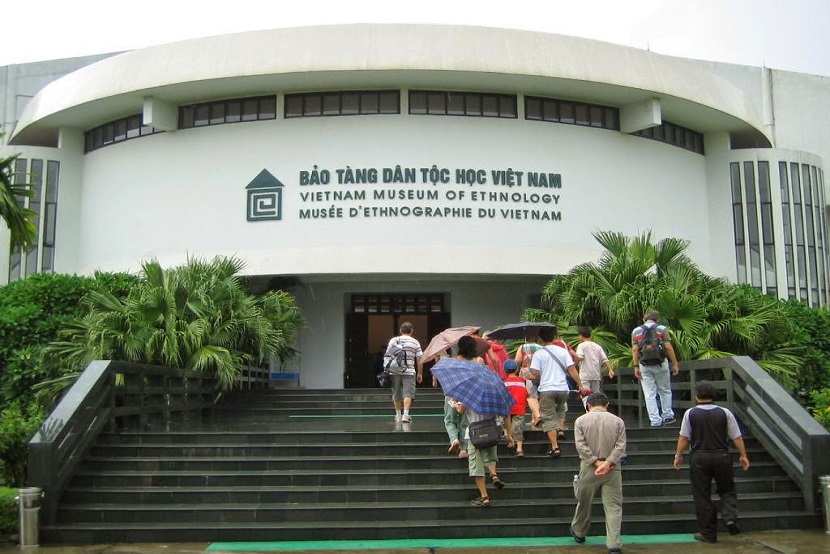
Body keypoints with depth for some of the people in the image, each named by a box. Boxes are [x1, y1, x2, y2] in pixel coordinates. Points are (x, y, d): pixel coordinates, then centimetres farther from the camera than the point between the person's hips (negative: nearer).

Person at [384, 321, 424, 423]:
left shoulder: (393, 340, 7)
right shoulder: (415, 342, 3)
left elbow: (387, 356, 6)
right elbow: (419, 360, 3)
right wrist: (420, 373, 12)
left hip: (394, 371, 3)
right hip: (409, 372, -2)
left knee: (396, 394, 13)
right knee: (408, 393, -2)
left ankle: (398, 414, 23)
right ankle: (405, 414, -15)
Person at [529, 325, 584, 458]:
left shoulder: (538, 354, -3)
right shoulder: (563, 351, 4)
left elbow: (534, 372, -10)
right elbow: (572, 369, -1)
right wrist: (580, 384, 4)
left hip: (546, 389, -3)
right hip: (562, 388, 3)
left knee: (549, 419, 0)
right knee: (561, 409, 34)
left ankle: (555, 447, -8)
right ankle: (561, 429, 21)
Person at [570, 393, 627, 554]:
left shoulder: (581, 420, 0)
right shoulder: (617, 421, 2)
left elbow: (580, 445, -9)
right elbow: (620, 445, -7)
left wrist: (596, 462, -10)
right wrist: (608, 462, -13)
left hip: (589, 468, 0)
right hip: (612, 469, 0)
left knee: (584, 503, 17)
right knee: (613, 506, 2)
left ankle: (579, 533, 36)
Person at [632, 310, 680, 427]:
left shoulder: (636, 331, 7)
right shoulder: (662, 329, 1)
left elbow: (635, 350, -1)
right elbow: (668, 347, -6)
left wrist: (636, 367, -1)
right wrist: (675, 364, -1)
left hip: (644, 365, 1)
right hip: (661, 363, -1)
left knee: (649, 394, 2)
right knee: (665, 391, 15)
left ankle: (655, 420, 0)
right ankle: (667, 416, 18)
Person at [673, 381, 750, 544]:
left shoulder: (690, 413, -4)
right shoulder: (725, 413, 0)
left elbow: (683, 438, -4)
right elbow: (736, 437, 1)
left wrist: (678, 456, 6)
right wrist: (743, 456, 11)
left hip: (699, 458, -1)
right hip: (722, 456, 1)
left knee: (702, 496, 7)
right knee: (727, 490, 20)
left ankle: (708, 533, 12)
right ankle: (730, 517, -4)